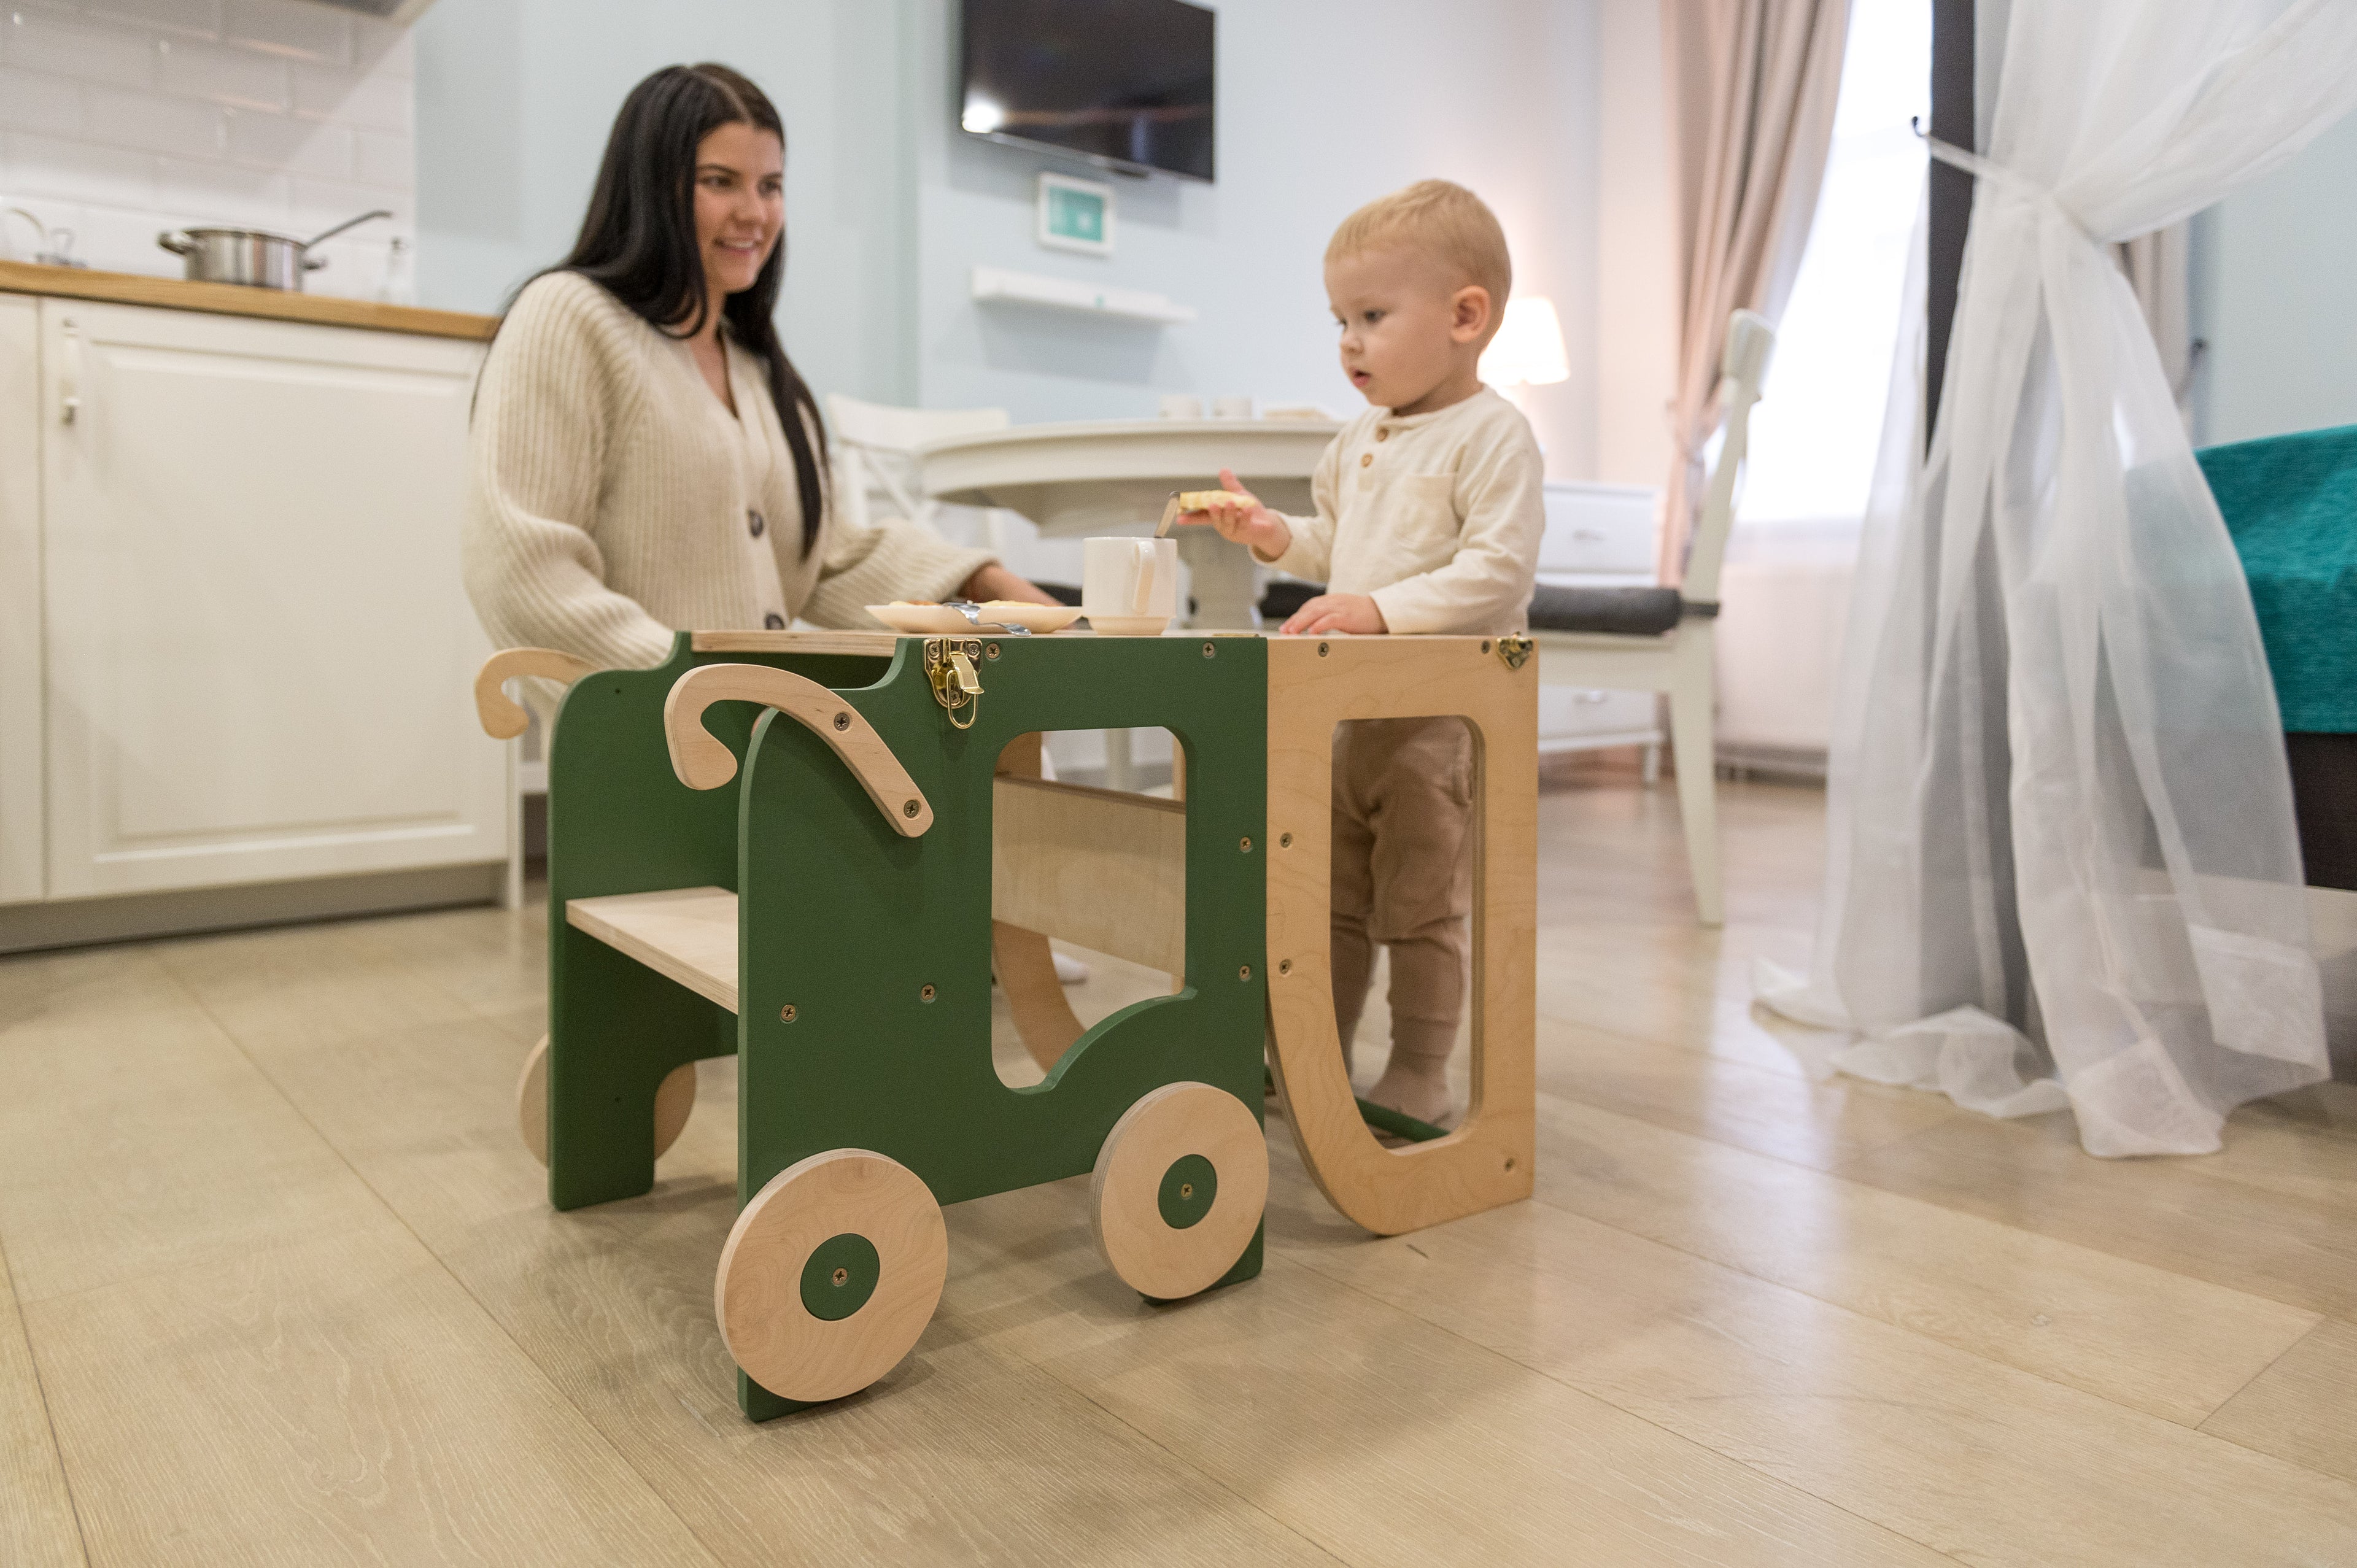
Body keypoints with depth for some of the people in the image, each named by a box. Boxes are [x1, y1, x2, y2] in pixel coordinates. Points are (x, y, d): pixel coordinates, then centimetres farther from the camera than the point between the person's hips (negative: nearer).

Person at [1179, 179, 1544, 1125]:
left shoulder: (1492, 435, -12)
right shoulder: (1358, 441, 13)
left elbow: (1499, 570, -22)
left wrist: (1383, 609, -29)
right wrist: (1275, 536, 6)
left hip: (1441, 714, -8)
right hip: (1347, 709, 8)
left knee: (1421, 907, 3)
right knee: (1332, 901, 16)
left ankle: (1419, 1072, 19)